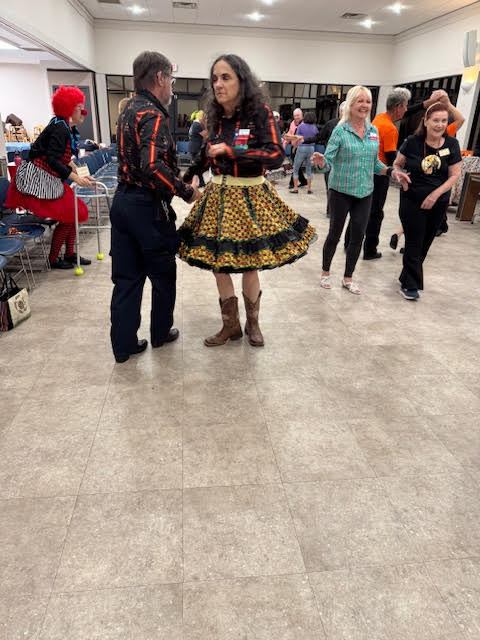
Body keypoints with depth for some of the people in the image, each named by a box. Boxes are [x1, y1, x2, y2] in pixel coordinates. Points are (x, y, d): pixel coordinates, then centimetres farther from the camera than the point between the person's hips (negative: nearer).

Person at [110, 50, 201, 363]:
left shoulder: (129, 108, 13)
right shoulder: (153, 115, -15)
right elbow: (153, 166, -30)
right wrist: (188, 192, -20)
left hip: (123, 200, 8)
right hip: (148, 207, -8)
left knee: (127, 277, 10)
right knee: (163, 275, 11)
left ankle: (123, 345, 18)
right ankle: (161, 333, 28)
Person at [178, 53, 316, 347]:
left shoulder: (260, 112, -9)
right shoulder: (216, 116, 8)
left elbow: (277, 155, -19)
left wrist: (230, 150, -19)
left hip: (251, 197, -5)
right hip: (218, 196, 5)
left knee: (248, 266, 2)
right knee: (218, 264, 6)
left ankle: (253, 323, 27)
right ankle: (231, 325, 24)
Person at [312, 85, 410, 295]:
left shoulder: (374, 131, 7)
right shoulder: (340, 130, -9)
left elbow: (374, 162, 15)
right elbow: (328, 161, -14)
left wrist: (392, 171, 3)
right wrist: (320, 161, -36)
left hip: (364, 192, 5)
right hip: (341, 191, -5)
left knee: (358, 234, 6)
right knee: (335, 233, 5)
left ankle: (348, 277, 21)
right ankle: (325, 272, 25)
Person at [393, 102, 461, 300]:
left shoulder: (452, 144, -2)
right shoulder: (413, 142, -7)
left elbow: (454, 175, -1)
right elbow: (397, 164, 6)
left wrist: (435, 194, -13)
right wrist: (399, 174, -16)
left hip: (438, 203, 3)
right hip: (412, 200, -3)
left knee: (425, 243, 11)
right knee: (414, 243, -3)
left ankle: (408, 277, 28)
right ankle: (410, 285, 6)